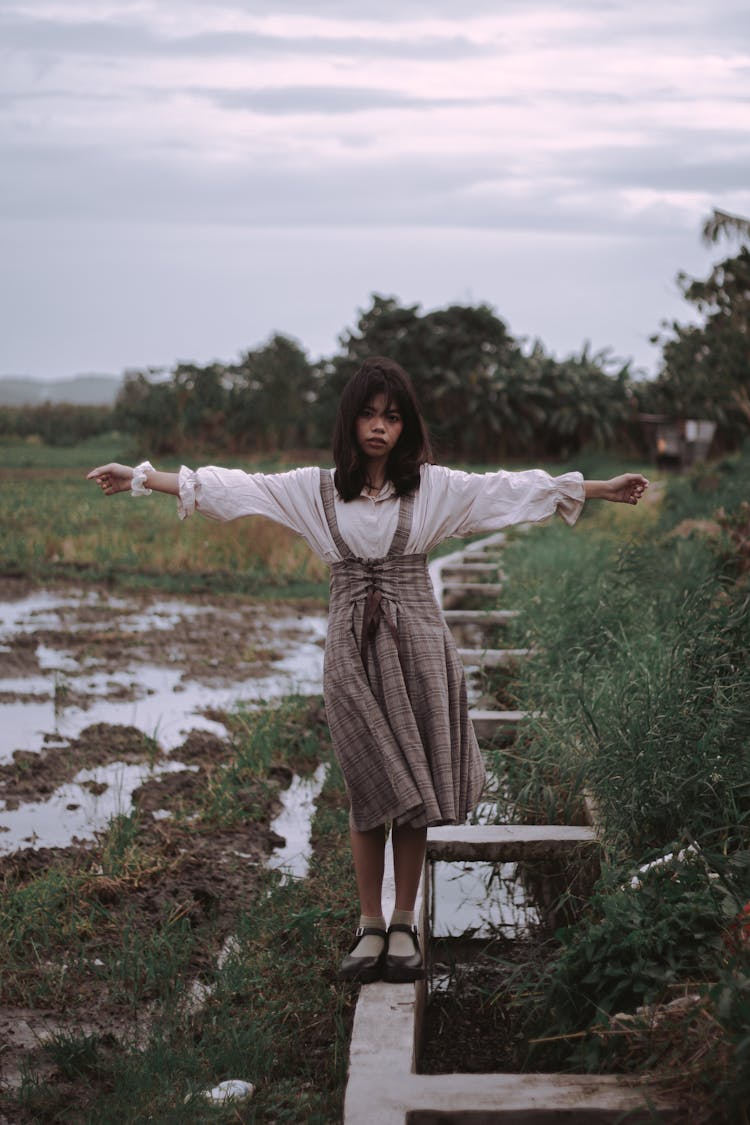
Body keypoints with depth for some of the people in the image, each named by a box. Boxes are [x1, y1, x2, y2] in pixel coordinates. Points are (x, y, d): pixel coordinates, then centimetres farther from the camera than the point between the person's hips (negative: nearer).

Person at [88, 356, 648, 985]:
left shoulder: (434, 486, 4)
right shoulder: (317, 489, 5)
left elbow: (514, 488, 4)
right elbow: (234, 486, 3)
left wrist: (601, 489, 1)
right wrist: (143, 479, -1)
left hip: (415, 645, 0)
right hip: (353, 648, 0)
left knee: (413, 788, 1)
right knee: (372, 788, 2)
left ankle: (404, 926, 12)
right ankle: (370, 926, 12)